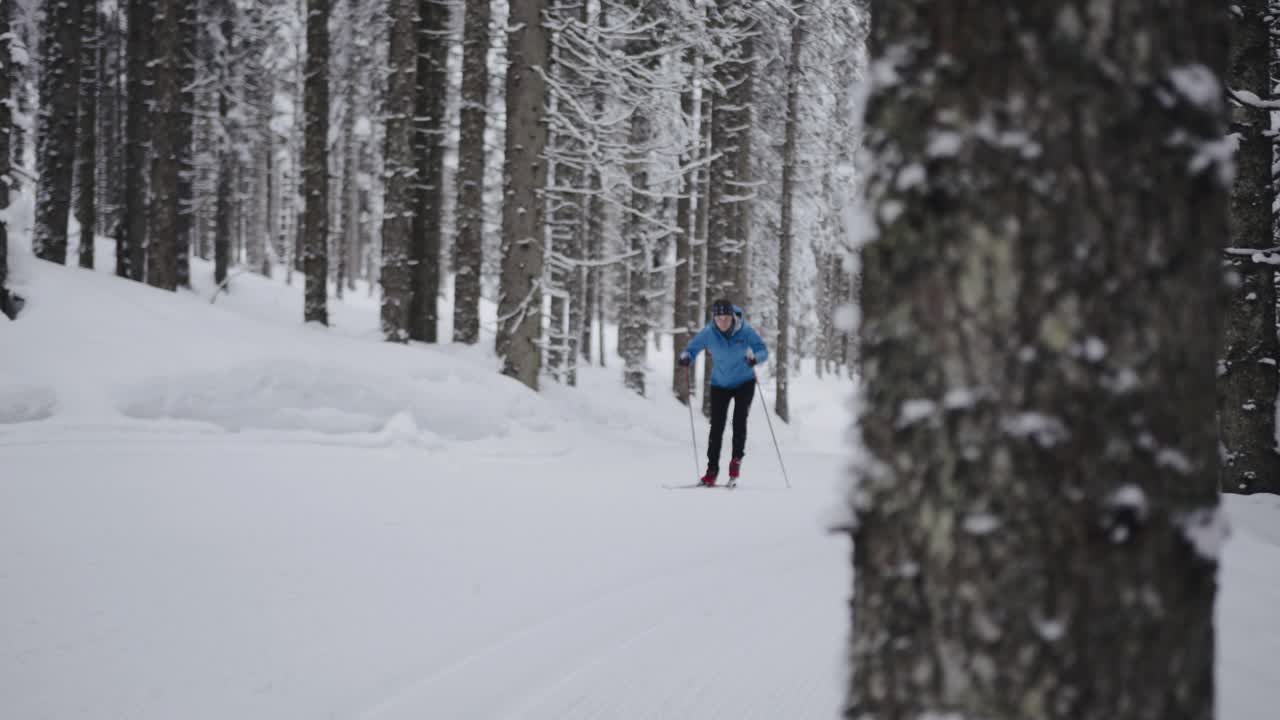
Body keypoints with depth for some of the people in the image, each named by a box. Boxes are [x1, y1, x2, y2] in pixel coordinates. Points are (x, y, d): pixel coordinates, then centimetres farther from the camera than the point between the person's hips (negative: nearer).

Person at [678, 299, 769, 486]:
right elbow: (691, 349, -12)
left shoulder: (745, 331, -20)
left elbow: (763, 350, -19)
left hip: (744, 383, -1)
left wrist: (755, 358, -42)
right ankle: (712, 469, 1)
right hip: (720, 384, 1)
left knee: (739, 421, -15)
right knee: (716, 426, -5)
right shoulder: (708, 333, -17)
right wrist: (686, 358, -36)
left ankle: (737, 459, 4)